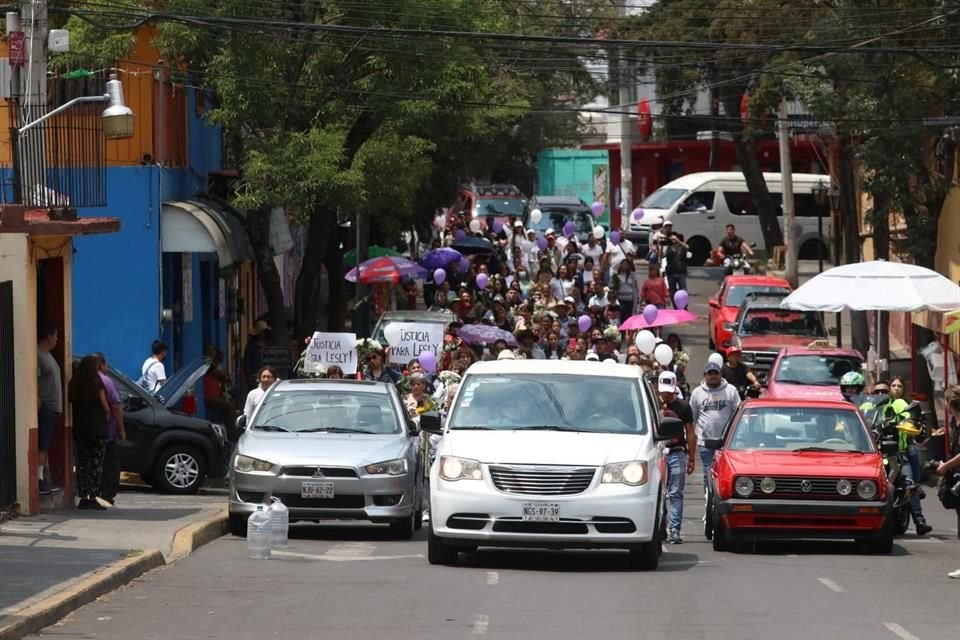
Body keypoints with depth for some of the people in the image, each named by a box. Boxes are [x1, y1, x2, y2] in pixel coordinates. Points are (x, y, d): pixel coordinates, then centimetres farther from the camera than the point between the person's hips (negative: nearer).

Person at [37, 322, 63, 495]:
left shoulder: (48, 355, 19)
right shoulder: (38, 355, -13)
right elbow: (34, 382, -20)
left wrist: (58, 407, 21)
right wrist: (38, 402, -25)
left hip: (52, 408, 10)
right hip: (45, 407, -10)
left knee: (46, 447, 11)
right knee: (42, 445, -12)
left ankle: (47, 481, 13)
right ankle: (40, 481, -14)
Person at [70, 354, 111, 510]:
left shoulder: (74, 384, 5)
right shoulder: (96, 383, -8)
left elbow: (72, 404, 5)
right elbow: (105, 406, -7)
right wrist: (107, 416, 13)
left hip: (79, 428, 5)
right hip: (97, 428, -5)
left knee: (82, 463, 8)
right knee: (96, 463, -2)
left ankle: (83, 497, 6)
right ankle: (93, 498, -6)